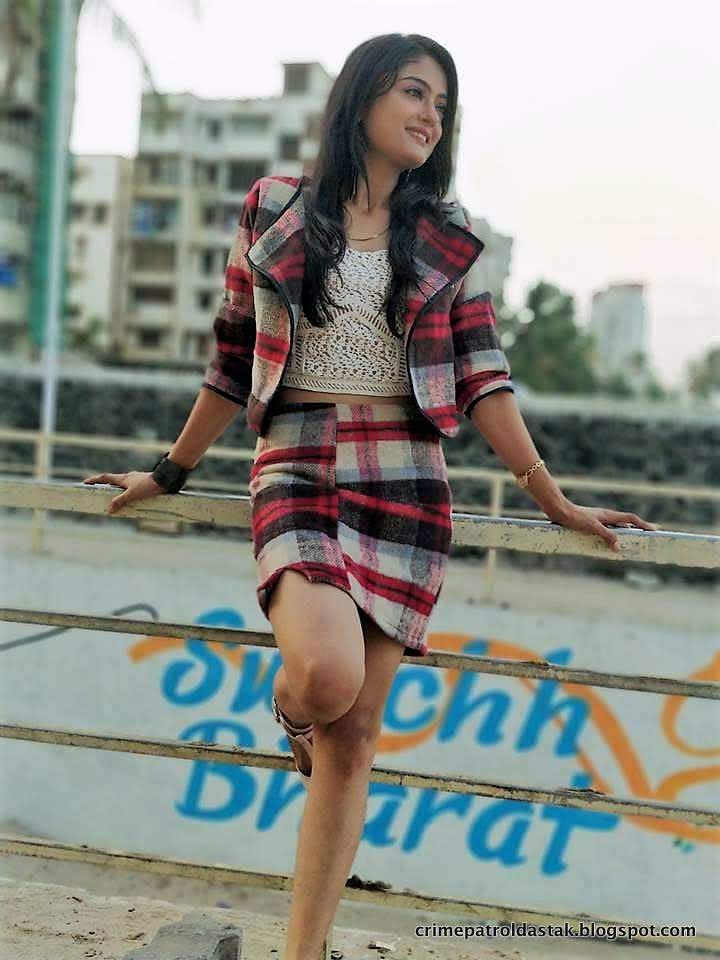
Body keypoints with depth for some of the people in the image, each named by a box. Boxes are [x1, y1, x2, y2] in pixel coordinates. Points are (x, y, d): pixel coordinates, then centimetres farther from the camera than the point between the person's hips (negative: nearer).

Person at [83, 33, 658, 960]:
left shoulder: (445, 241, 9)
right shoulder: (271, 211, 6)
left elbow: (483, 380, 7)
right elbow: (232, 363, 13)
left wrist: (554, 501, 1)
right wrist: (169, 472, 19)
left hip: (407, 486, 2)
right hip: (298, 471, -1)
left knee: (355, 735, 0)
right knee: (326, 675, -27)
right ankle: (292, 710, 13)